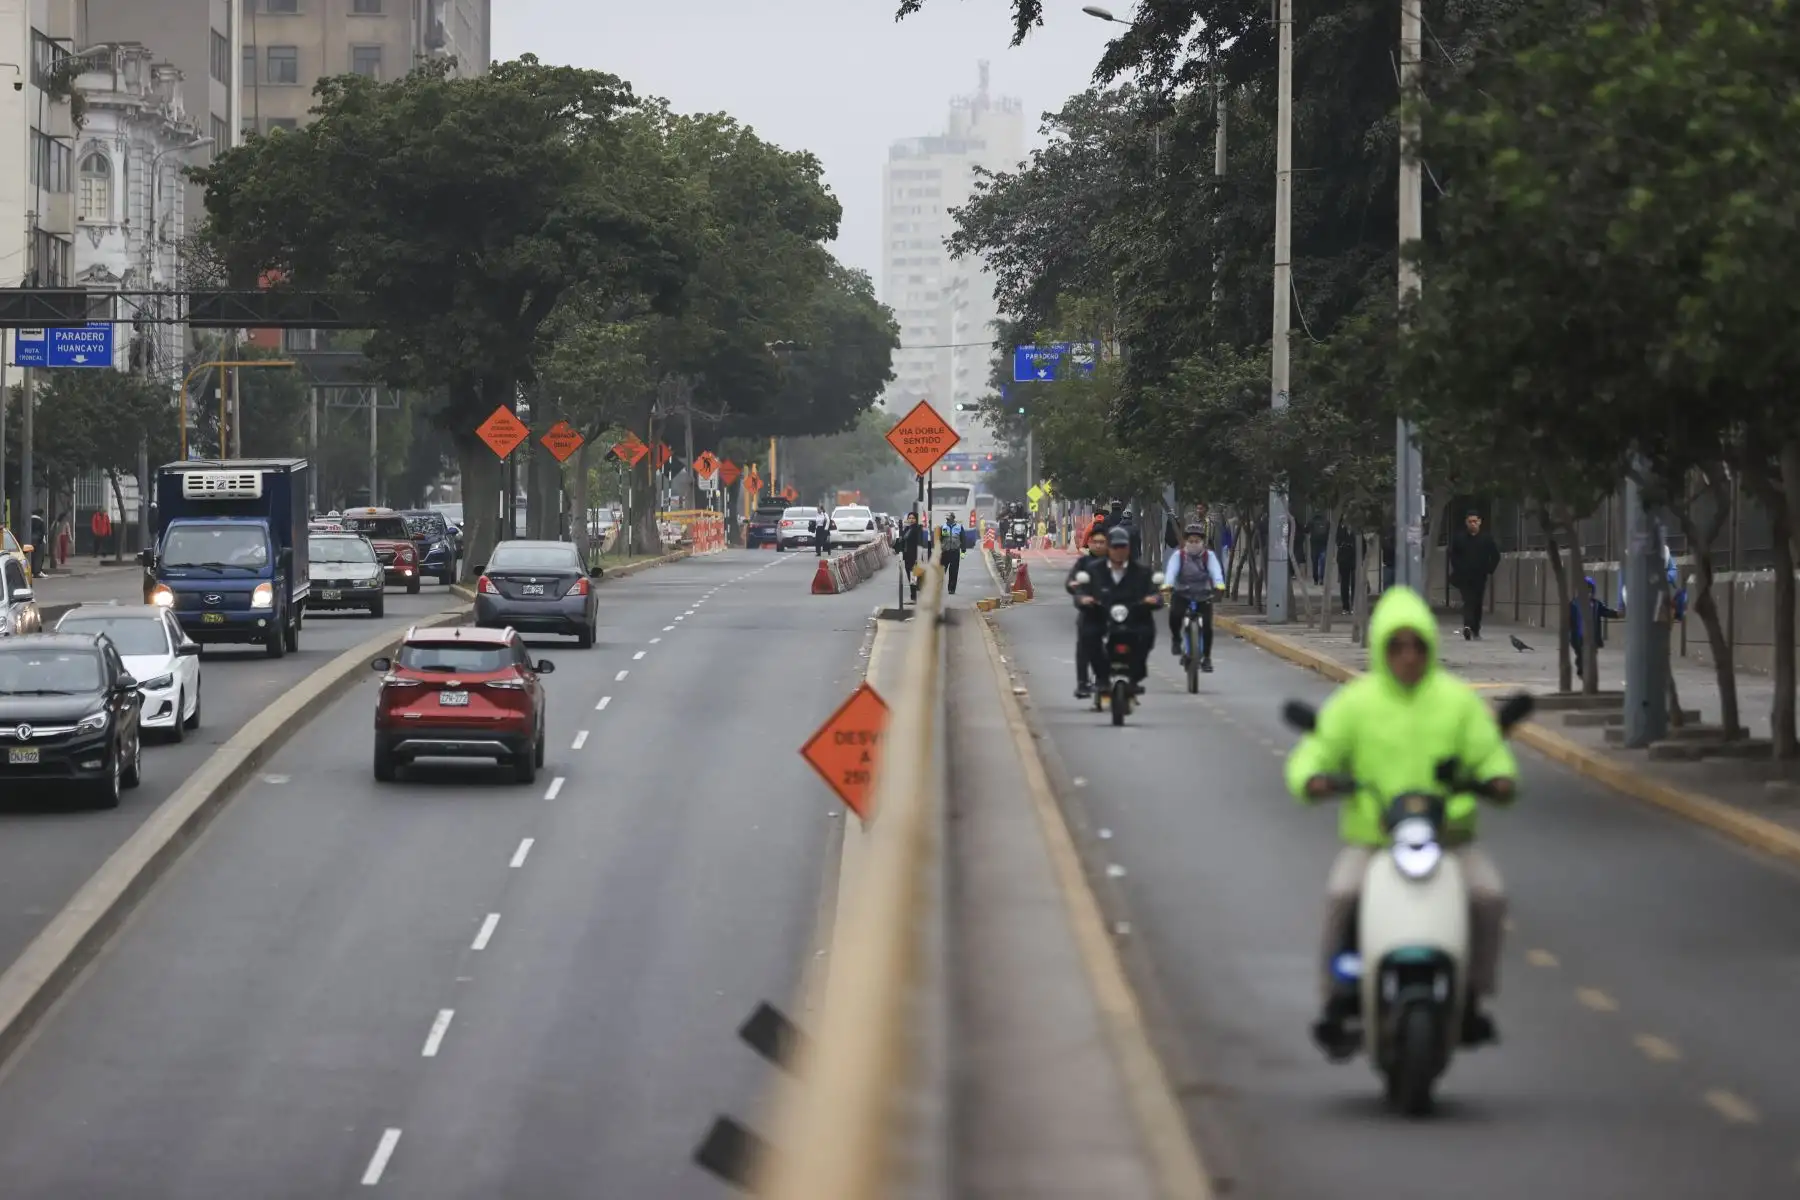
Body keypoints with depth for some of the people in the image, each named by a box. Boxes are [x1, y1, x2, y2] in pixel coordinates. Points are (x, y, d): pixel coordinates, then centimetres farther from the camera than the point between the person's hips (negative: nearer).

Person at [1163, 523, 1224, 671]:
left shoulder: (1209, 556, -5)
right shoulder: (1178, 556, -6)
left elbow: (1215, 571, -22)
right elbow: (1171, 571, -22)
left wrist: (1219, 585, -44)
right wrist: (1167, 585, -44)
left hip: (1204, 595, 1)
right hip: (1183, 594, -1)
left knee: (1207, 626, -11)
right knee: (1174, 614, -29)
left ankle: (1206, 658, 6)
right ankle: (1176, 639, 0)